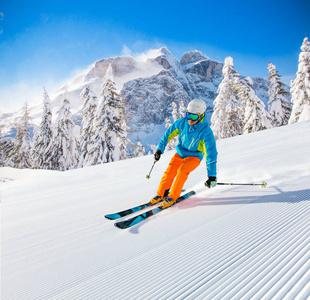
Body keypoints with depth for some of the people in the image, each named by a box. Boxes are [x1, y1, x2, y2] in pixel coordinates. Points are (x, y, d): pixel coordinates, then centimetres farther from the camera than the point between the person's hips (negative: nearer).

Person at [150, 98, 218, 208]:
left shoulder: (206, 131, -26)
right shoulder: (182, 123, -14)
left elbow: (211, 153, -25)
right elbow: (168, 134, 1)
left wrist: (212, 175, -28)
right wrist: (159, 149, 0)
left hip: (194, 156, -3)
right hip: (180, 153, 4)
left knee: (182, 170, -28)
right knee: (169, 173, -12)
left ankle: (173, 196, -10)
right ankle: (161, 194, 12)